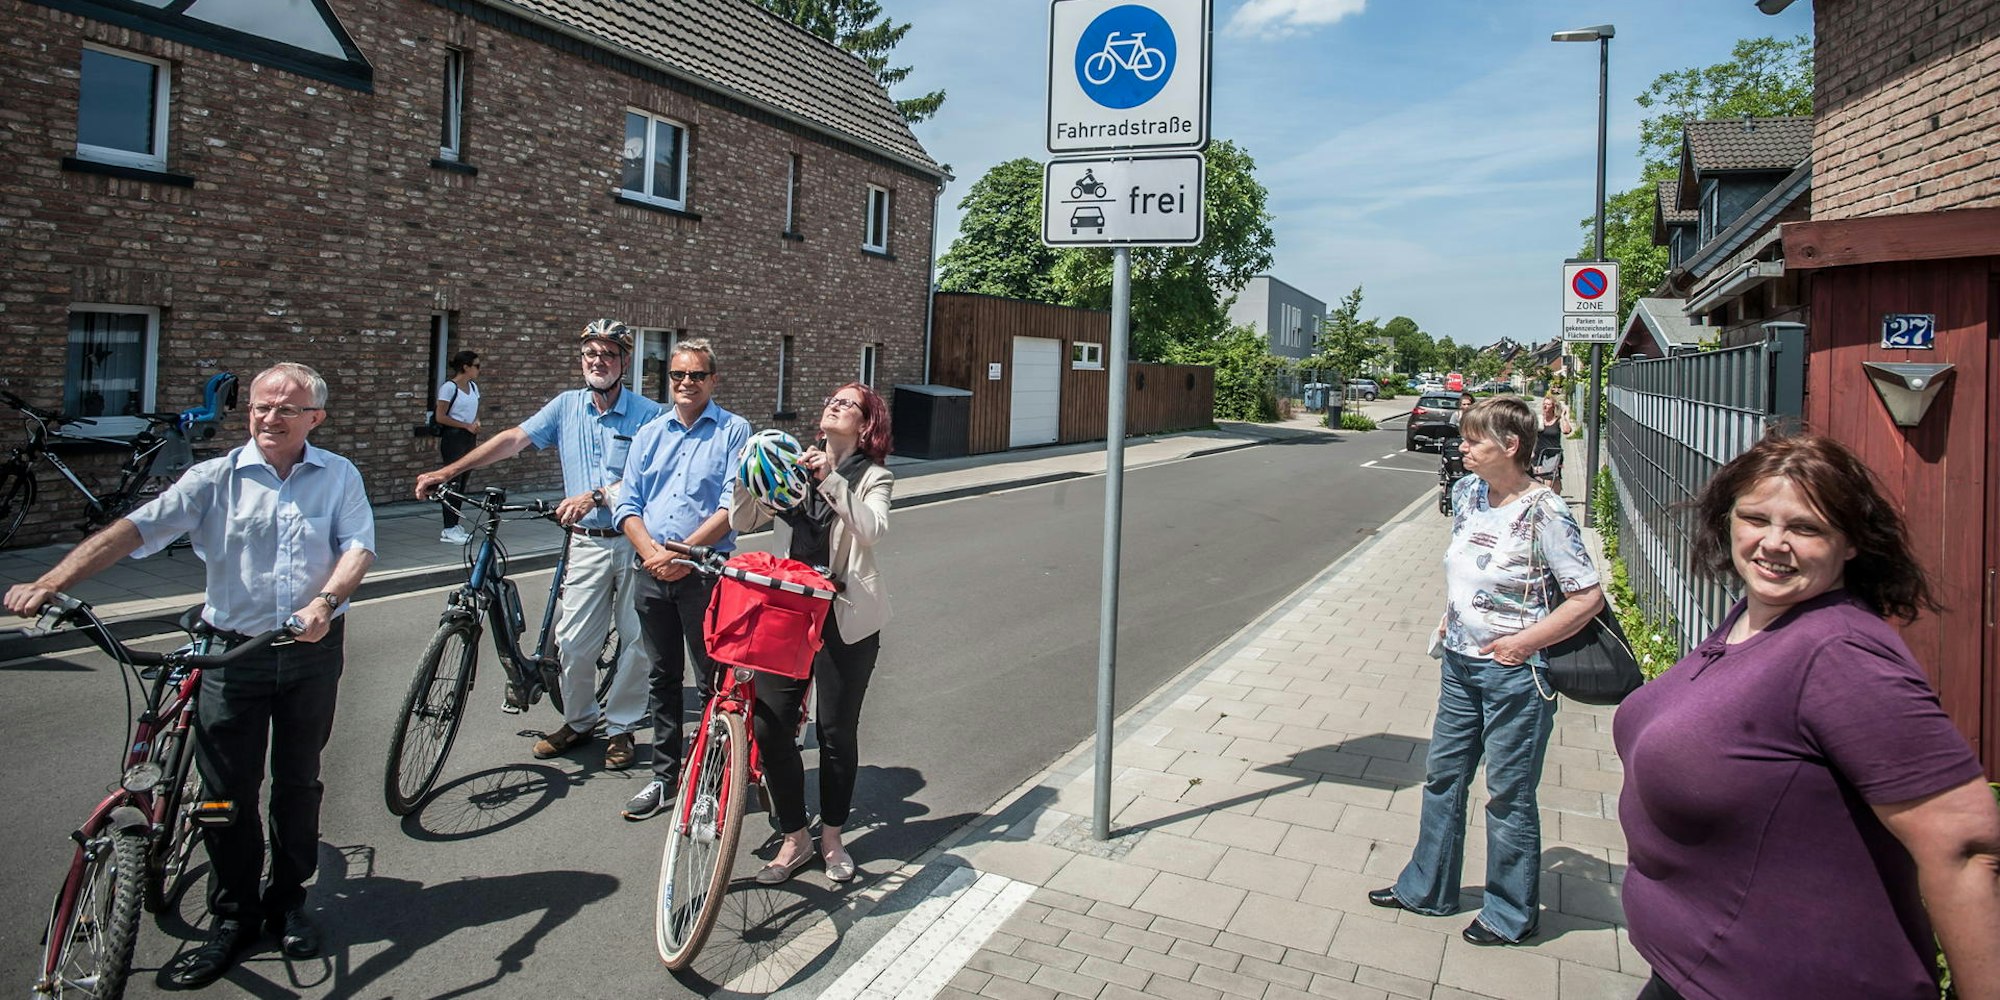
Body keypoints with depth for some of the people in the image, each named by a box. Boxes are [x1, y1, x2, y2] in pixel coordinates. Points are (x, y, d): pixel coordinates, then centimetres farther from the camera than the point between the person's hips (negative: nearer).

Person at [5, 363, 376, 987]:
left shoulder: (339, 476, 1)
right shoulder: (216, 478, -2)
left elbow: (358, 545, -8)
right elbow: (136, 530, -9)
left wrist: (326, 600, -26)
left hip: (313, 651, 0)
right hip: (234, 653, 0)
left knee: (298, 781, 13)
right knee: (228, 792, 5)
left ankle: (288, 901, 30)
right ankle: (233, 918, 22)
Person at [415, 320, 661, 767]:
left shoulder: (647, 414, -4)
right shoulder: (566, 406, 8)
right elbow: (513, 439, 4)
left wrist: (595, 497, -23)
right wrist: (448, 471, -3)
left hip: (637, 541, -2)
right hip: (586, 543, 3)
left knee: (637, 641, 4)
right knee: (574, 642, 3)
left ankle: (621, 727, 21)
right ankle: (579, 721, 25)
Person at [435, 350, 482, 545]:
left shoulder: (473, 386, 12)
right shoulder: (449, 387, -10)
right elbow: (441, 417, -12)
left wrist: (476, 423, 2)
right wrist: (466, 425, -15)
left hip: (469, 439, 8)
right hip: (453, 437, -7)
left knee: (462, 482, 9)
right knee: (453, 482, -8)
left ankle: (454, 525, 15)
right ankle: (449, 530, -4)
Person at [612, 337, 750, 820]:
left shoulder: (734, 431, -1)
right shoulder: (649, 434, 13)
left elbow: (733, 506, -10)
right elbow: (627, 505, 8)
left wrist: (684, 552, -18)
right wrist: (651, 553, -10)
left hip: (706, 572, -5)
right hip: (651, 573, 5)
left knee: (715, 682, 1)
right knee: (663, 679, 14)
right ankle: (665, 776, 26)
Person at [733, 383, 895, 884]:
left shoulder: (873, 477, 1)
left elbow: (872, 528, -18)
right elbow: (743, 521, 5)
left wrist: (831, 479, -23)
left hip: (845, 618, -3)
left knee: (837, 731, 5)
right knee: (769, 727, -1)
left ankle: (831, 838, 27)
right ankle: (794, 839, 18)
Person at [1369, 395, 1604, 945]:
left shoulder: (1542, 512, -19)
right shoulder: (1467, 492, 3)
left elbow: (1587, 596, -18)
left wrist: (1521, 643, -18)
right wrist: (1450, 617, 9)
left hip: (1514, 672, -8)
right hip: (1459, 662, 8)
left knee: (1509, 796, 8)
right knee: (1443, 777, 18)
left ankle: (1511, 913, 28)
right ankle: (1426, 888, 35)